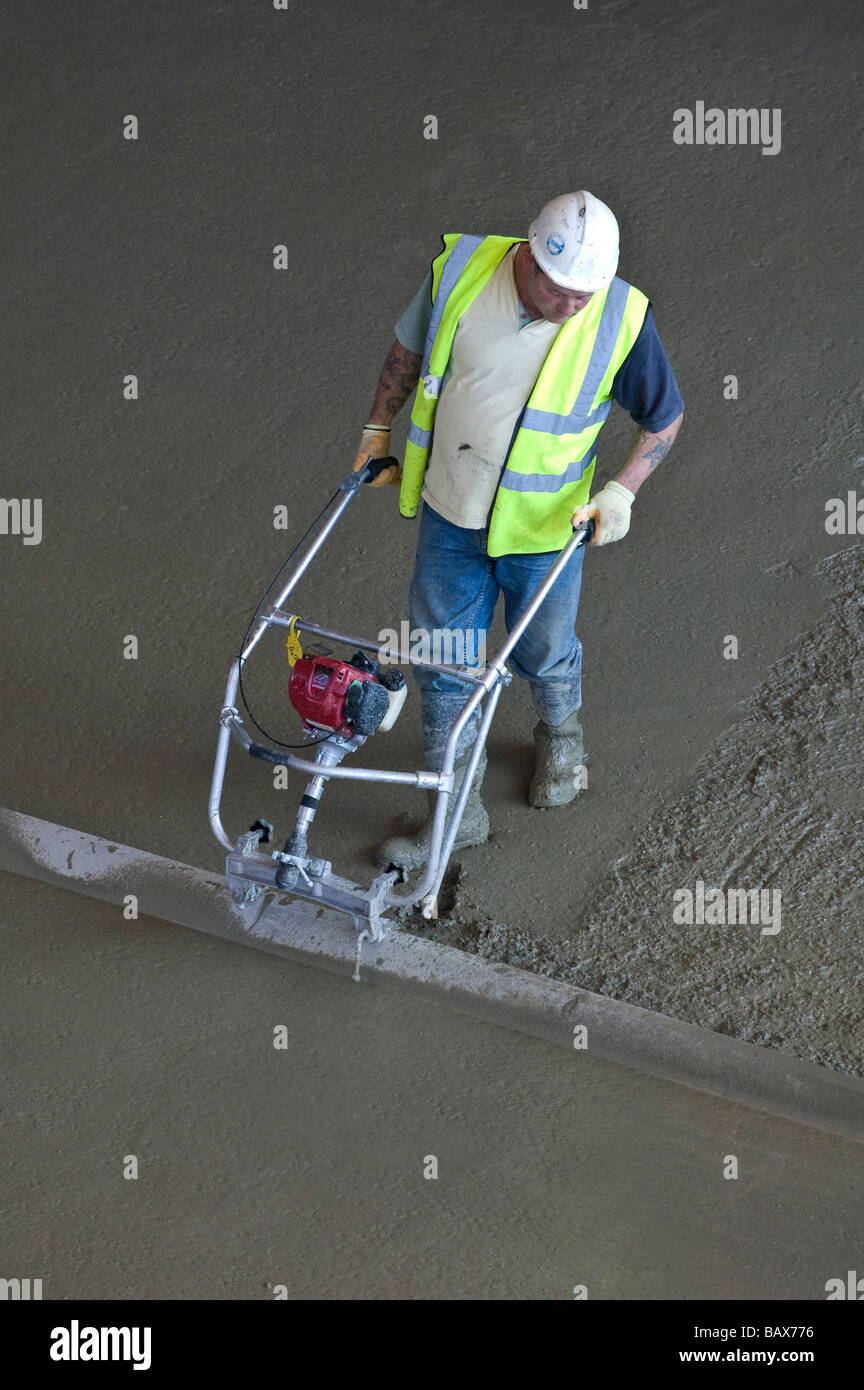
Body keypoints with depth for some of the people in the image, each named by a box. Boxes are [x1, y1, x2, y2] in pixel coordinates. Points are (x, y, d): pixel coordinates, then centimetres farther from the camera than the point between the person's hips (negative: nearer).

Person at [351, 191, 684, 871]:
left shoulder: (622, 318, -20)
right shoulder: (460, 268, -15)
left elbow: (665, 415, -4)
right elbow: (409, 347, 5)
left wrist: (623, 490, -13)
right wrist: (379, 429, 10)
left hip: (543, 527, -2)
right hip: (449, 512, 2)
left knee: (544, 652, 19)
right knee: (442, 660, 9)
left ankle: (560, 733, 54)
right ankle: (459, 808, 26)